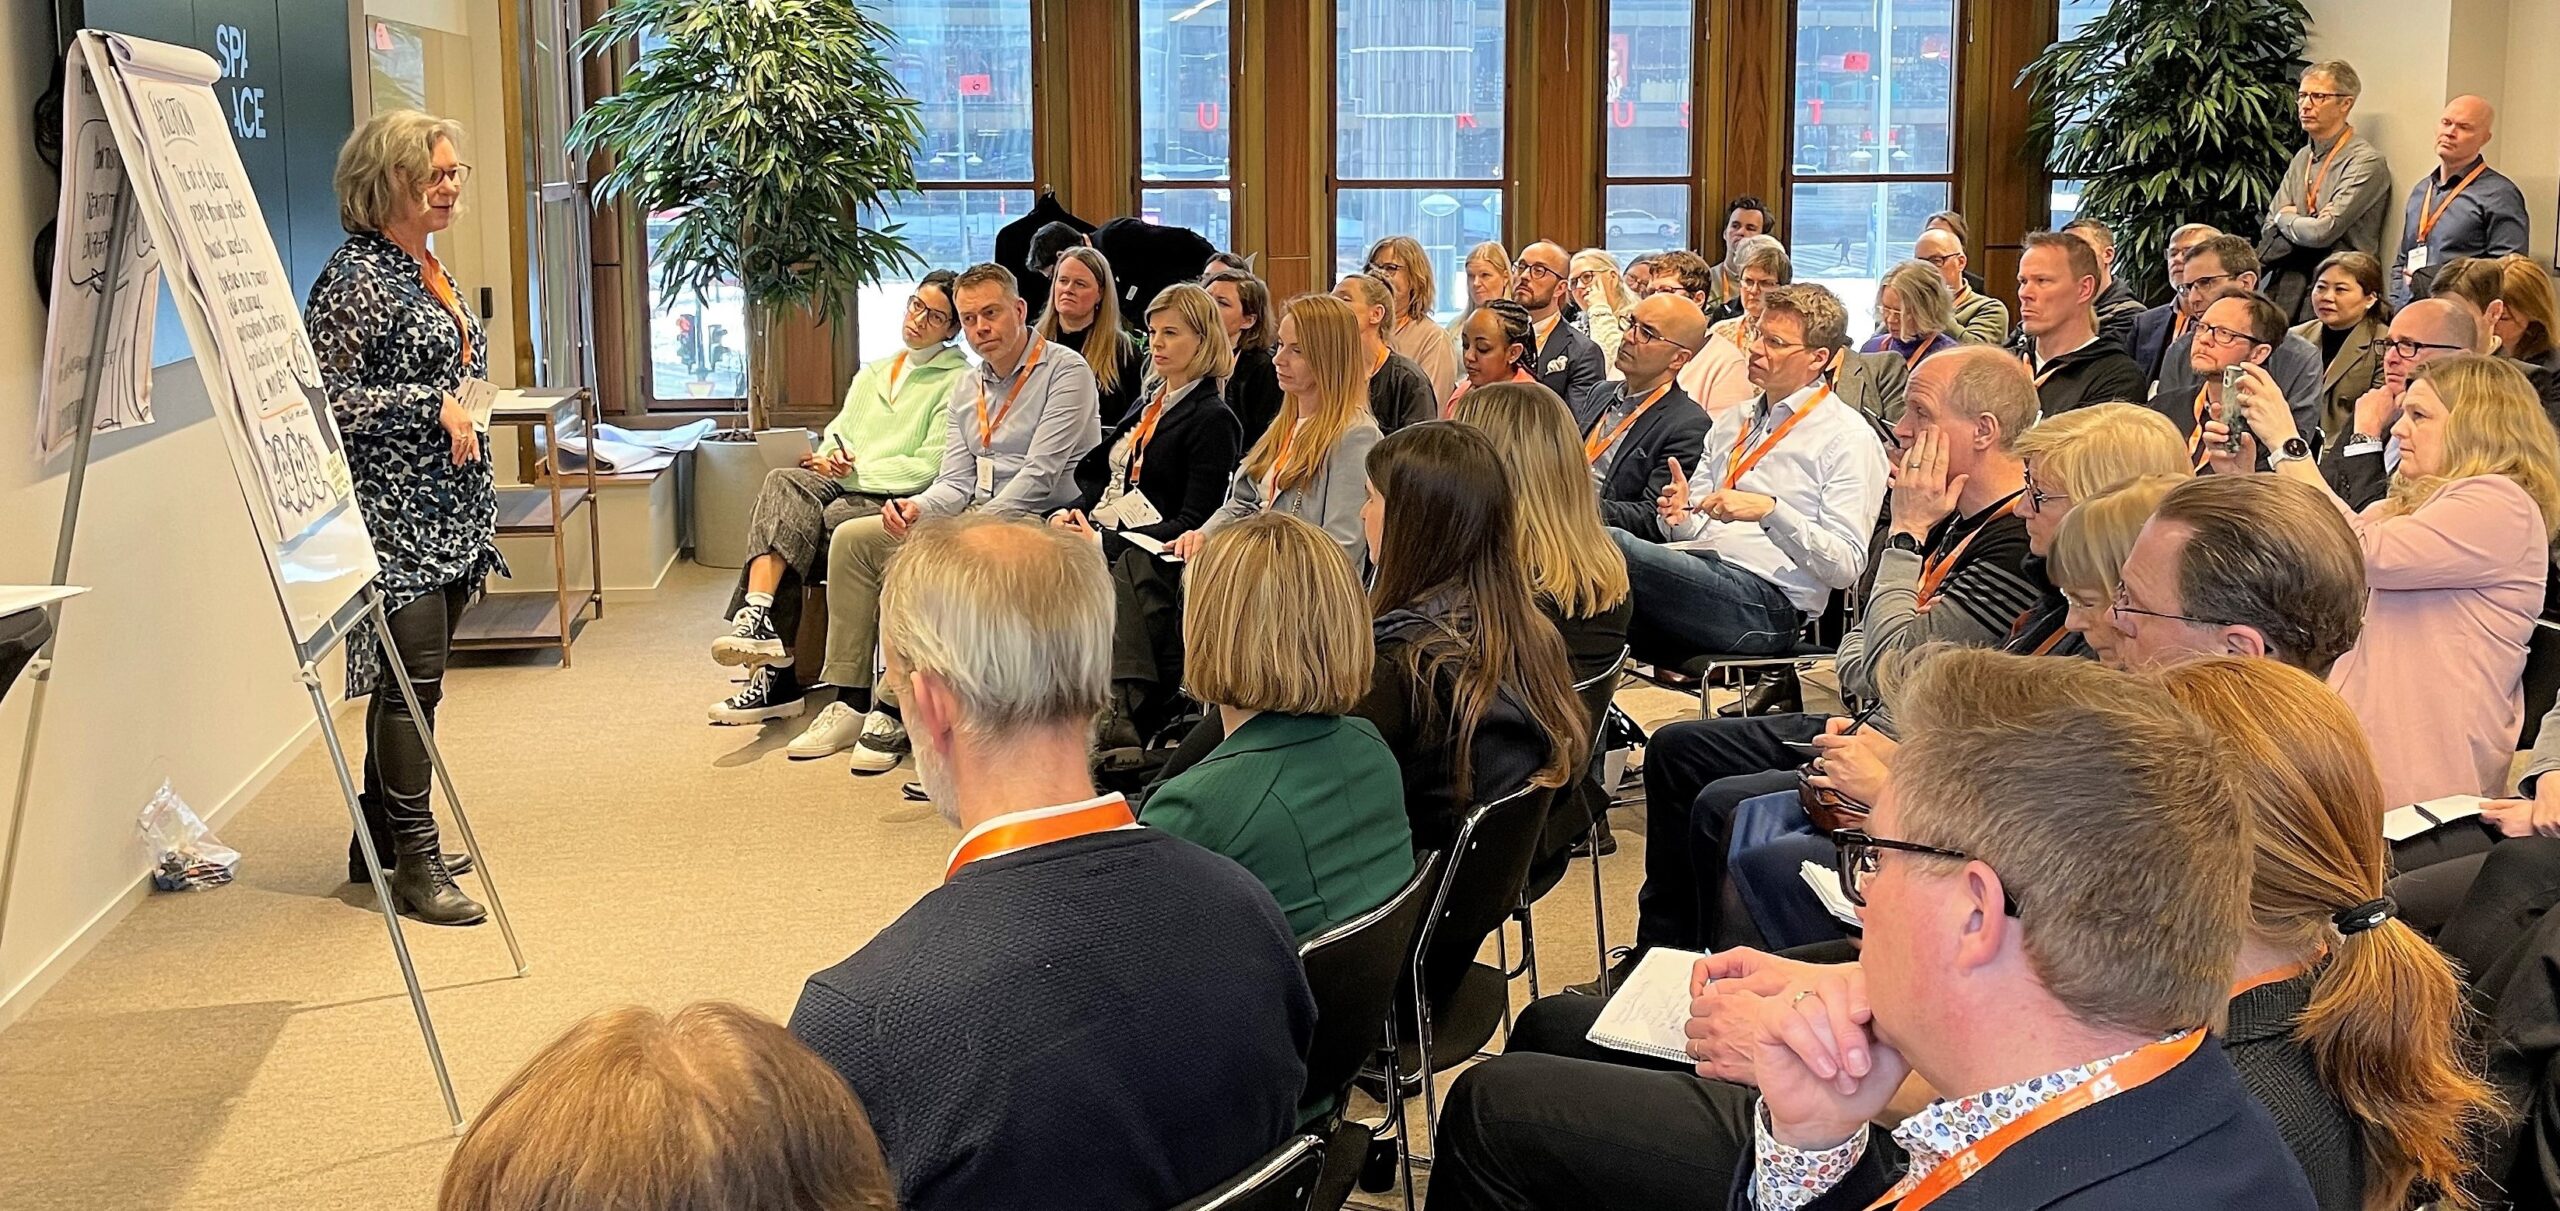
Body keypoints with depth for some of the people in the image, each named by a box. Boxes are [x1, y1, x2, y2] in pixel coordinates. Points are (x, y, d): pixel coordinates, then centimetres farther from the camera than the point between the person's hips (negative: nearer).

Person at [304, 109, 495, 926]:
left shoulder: (429, 270, 16)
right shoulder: (356, 278, -12)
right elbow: (328, 400, -17)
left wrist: (464, 412, 15)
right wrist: (434, 405, -18)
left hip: (447, 510, 9)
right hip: (394, 511, -9)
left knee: (412, 675, 13)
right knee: (412, 677, -7)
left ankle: (381, 839, 23)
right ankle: (415, 863, -1)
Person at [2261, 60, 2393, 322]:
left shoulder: (2366, 161, -7)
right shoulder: (2302, 158, 16)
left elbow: (2323, 232, -16)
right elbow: (2269, 232, 11)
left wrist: (2285, 219, 3)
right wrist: (2305, 223, -8)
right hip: (2285, 285, 6)